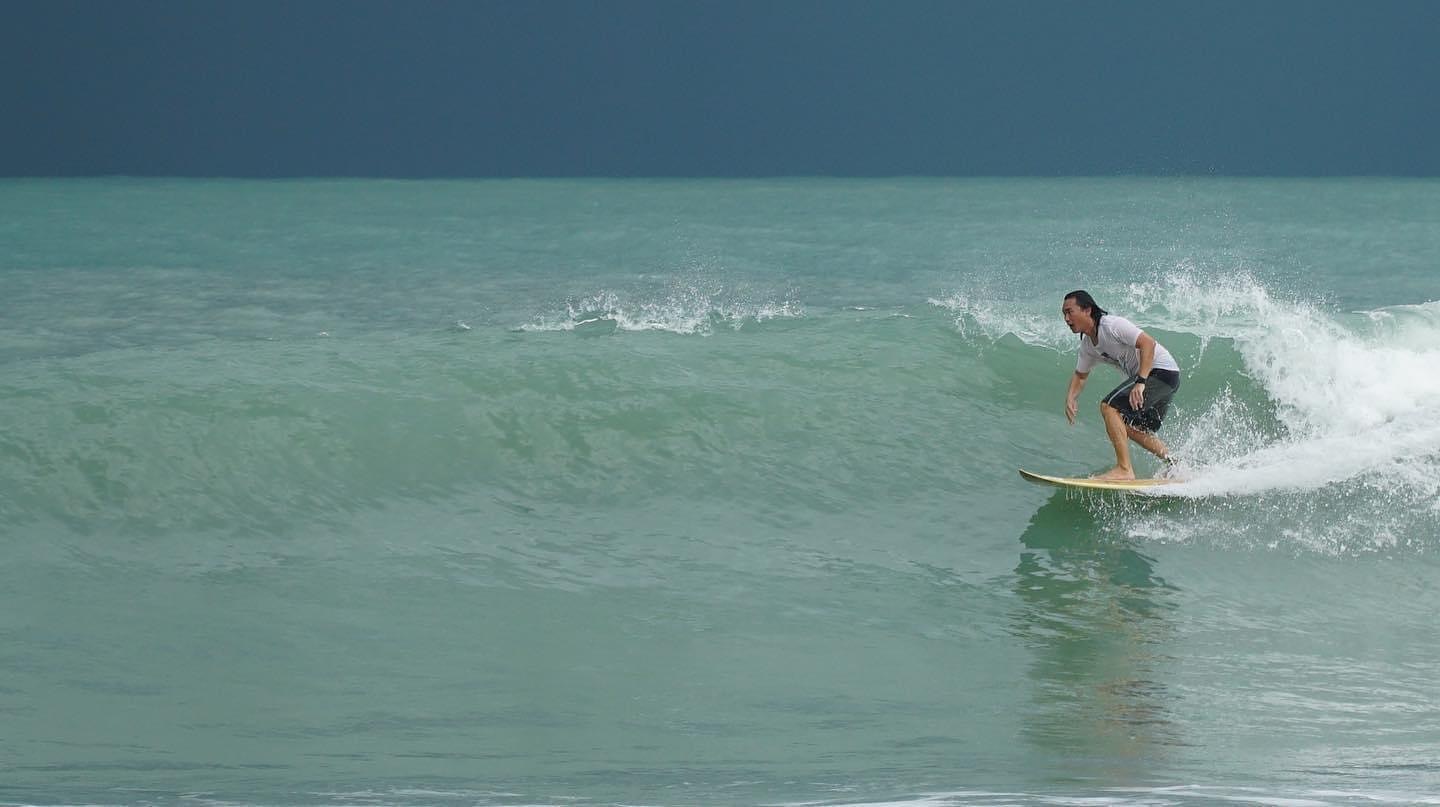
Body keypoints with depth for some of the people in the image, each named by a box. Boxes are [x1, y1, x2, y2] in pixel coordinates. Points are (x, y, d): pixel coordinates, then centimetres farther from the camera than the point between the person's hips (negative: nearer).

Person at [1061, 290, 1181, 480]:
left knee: (1109, 406, -19)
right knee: (1131, 428, 19)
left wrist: (1140, 382, -34)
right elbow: (1080, 375, 24)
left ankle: (1124, 470, -19)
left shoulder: (1112, 325, -20)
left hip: (1162, 370, -10)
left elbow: (1148, 343, -28)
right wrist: (1070, 398, 5)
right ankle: (1173, 465, 27)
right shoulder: (1087, 345, 9)